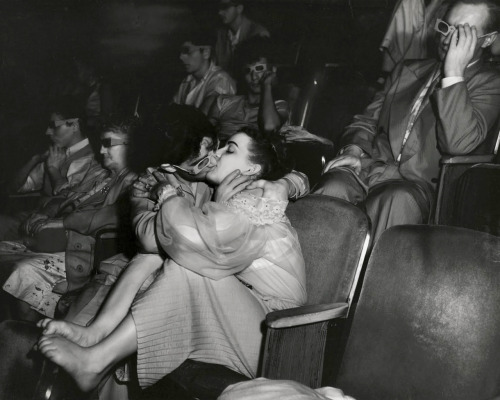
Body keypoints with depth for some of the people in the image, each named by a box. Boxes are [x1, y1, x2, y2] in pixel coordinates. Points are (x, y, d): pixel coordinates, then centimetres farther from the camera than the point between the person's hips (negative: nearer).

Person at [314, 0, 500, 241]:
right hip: (368, 166, 4)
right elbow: (368, 120, 24)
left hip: (417, 183, -4)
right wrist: (354, 149, 1)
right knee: (333, 187, -30)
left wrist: (453, 72, -13)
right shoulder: (408, 71, 26)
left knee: (398, 199, -39)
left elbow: (458, 143, -11)